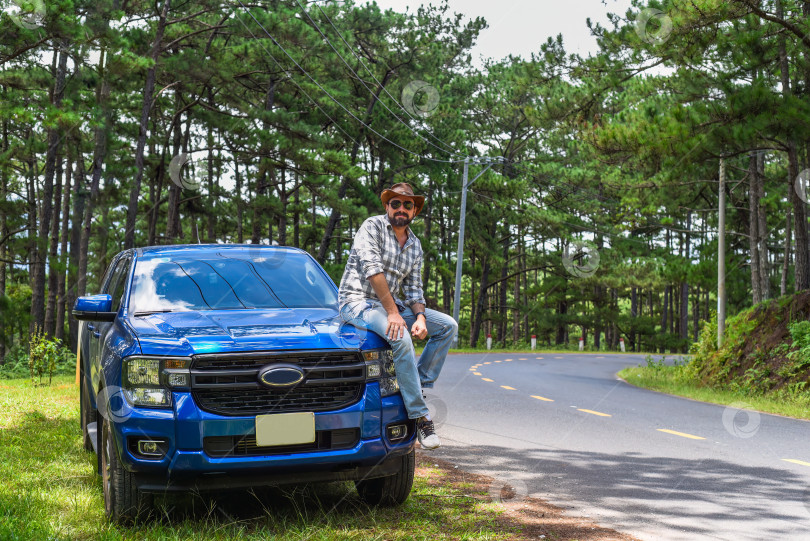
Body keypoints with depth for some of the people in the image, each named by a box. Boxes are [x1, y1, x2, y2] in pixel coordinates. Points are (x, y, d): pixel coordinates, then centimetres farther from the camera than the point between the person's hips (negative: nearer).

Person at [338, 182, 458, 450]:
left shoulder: (415, 245, 13)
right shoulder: (372, 227, -8)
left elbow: (413, 288, 13)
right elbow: (373, 269, -19)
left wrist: (420, 317, -9)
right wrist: (392, 312, -25)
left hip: (391, 303, 8)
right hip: (358, 301, -8)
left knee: (448, 325, -5)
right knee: (400, 336, -34)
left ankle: (418, 385, -9)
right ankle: (420, 416, -30)